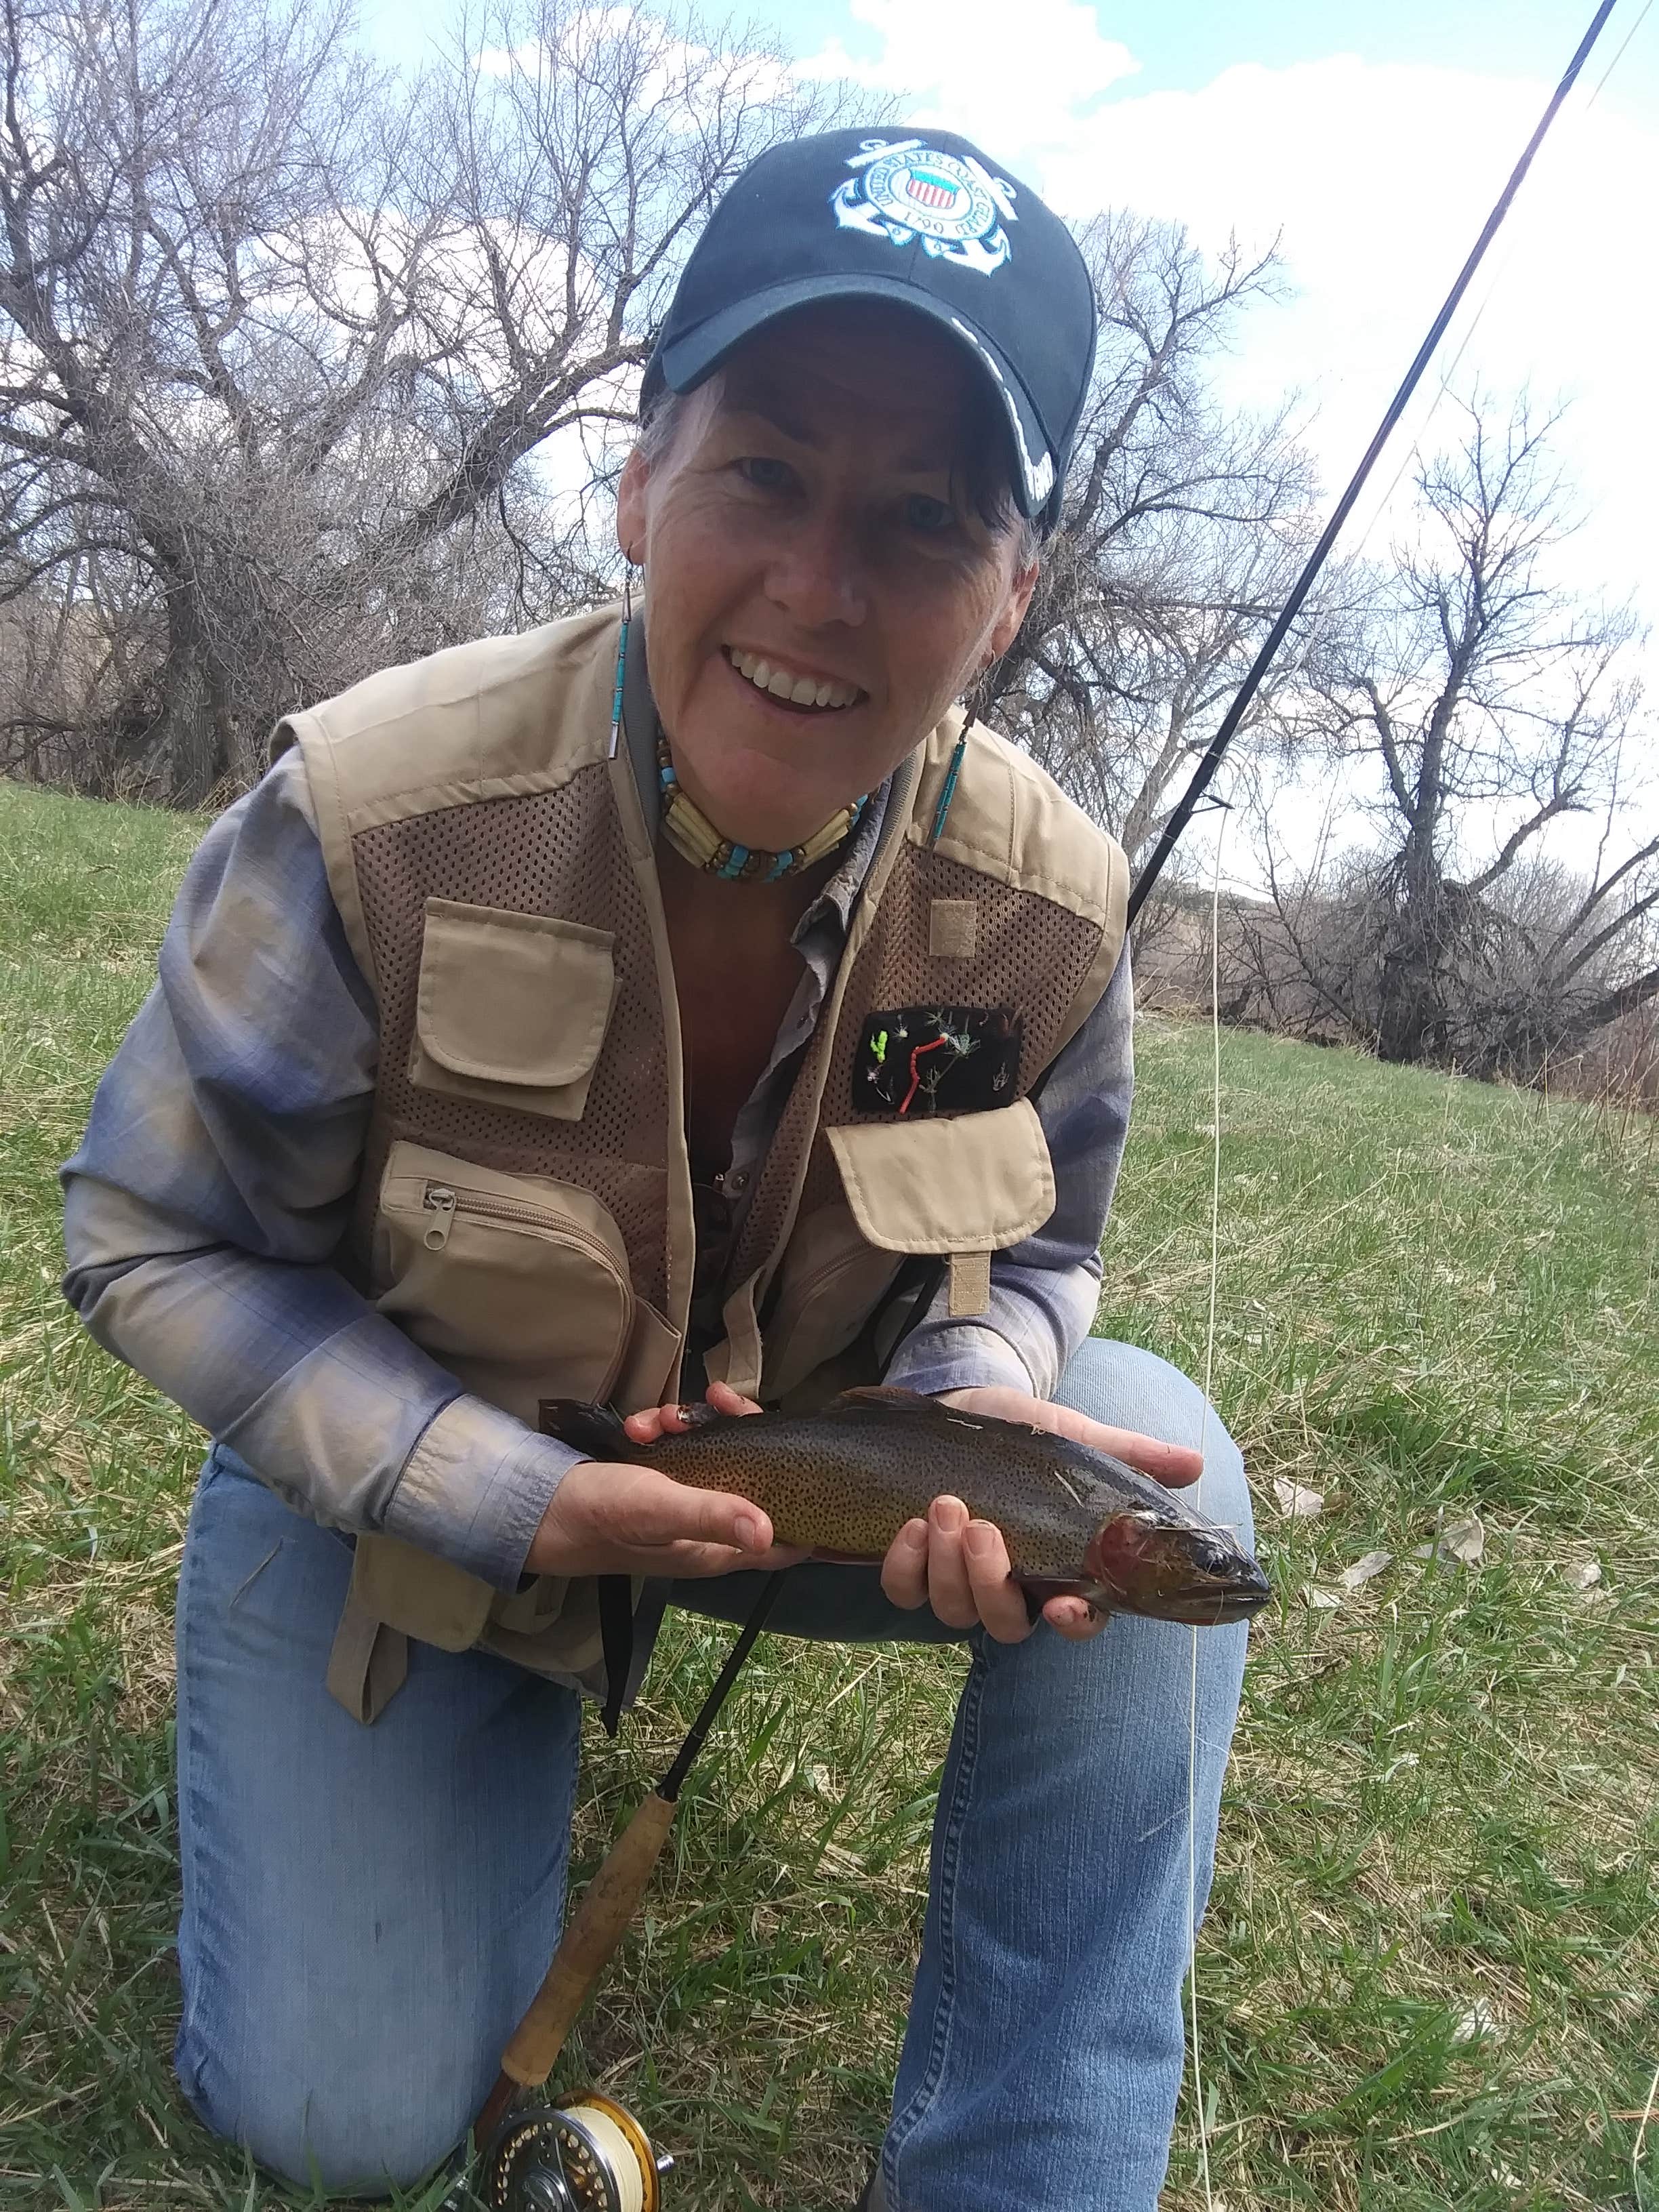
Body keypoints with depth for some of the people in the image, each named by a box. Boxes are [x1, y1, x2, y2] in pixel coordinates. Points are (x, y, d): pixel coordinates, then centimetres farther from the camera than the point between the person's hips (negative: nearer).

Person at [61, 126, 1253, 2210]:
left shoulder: (1046, 905, -18)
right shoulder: (372, 820, -27)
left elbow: (1028, 1250, -1)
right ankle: (511, 1699, 29)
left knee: (1152, 1467, -23)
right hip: (392, 1484, -1)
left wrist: (980, 1409, -26)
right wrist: (510, 1498, -28)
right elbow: (160, 1247, -16)